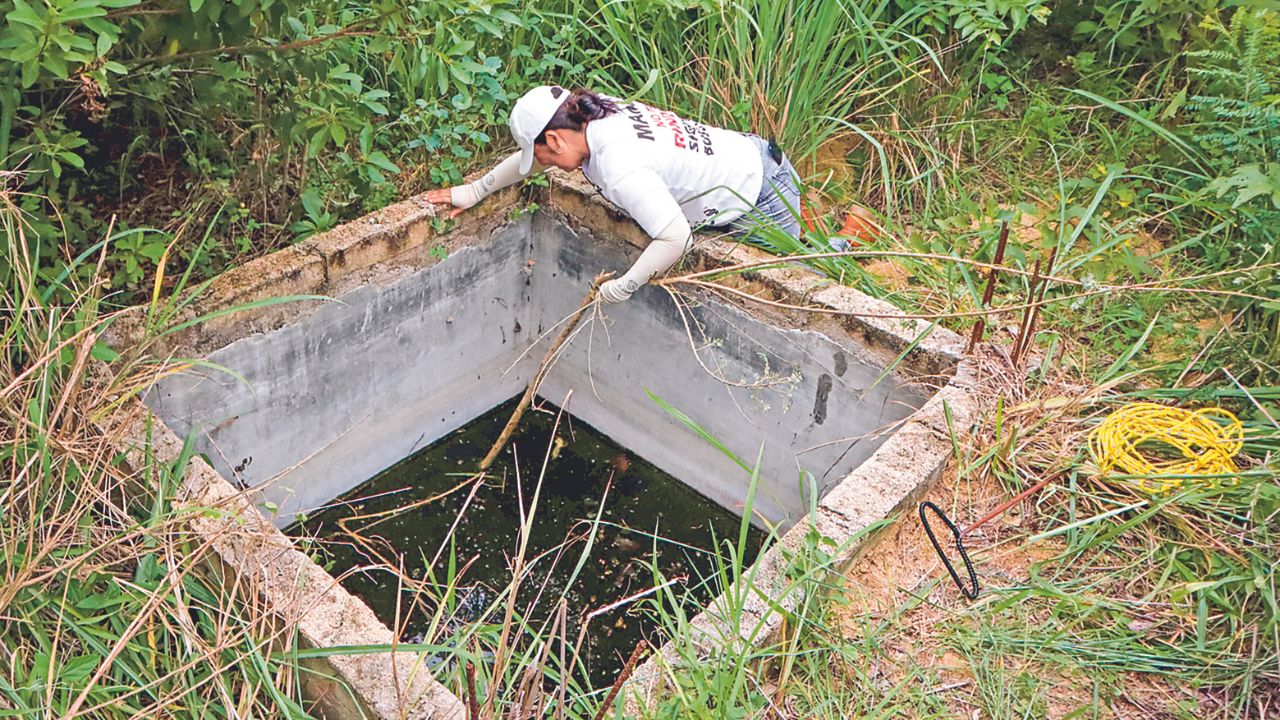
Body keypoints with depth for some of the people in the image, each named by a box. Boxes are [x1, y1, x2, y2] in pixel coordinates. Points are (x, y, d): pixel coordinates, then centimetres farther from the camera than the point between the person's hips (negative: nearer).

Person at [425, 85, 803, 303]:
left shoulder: (620, 168, -36)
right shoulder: (598, 114, -9)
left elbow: (675, 238, -41)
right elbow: (530, 156, 8)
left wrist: (620, 289, -27)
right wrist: (475, 191, 14)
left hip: (760, 196, -8)